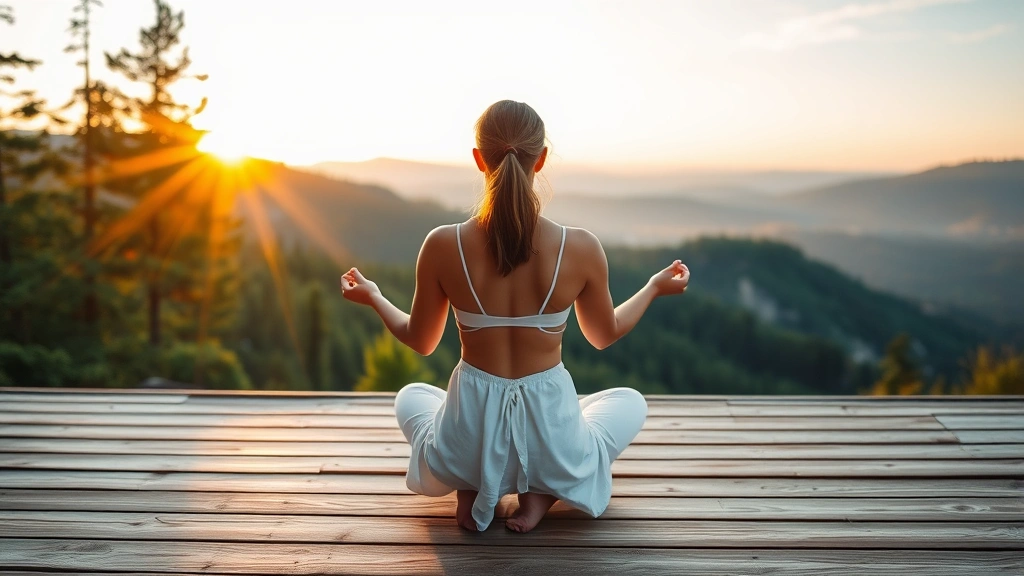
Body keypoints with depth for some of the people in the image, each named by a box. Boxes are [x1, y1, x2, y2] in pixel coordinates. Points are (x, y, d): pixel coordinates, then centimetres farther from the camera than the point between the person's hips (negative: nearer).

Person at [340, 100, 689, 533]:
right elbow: (606, 335, 4)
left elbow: (420, 341, 2)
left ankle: (470, 488, 9)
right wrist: (656, 287, 22)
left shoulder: (442, 246, -15)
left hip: (468, 445, 1)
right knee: (630, 402, 32)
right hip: (551, 441, -1)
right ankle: (542, 492, 7)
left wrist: (374, 298, 22)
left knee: (411, 397, 37)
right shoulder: (581, 249, -16)